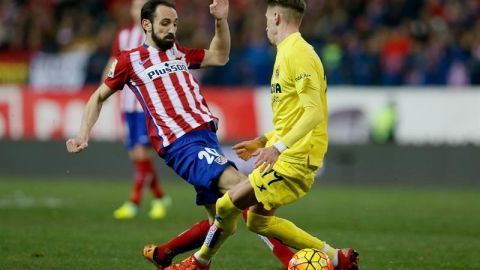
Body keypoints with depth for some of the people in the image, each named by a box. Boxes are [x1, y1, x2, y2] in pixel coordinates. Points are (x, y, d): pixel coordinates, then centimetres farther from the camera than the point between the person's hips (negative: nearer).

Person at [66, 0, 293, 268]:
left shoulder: (180, 53, 20)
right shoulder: (130, 60, 5)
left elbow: (219, 56, 31)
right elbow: (99, 97, 16)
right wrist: (83, 136, 7)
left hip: (206, 136, 8)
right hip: (181, 145, -8)